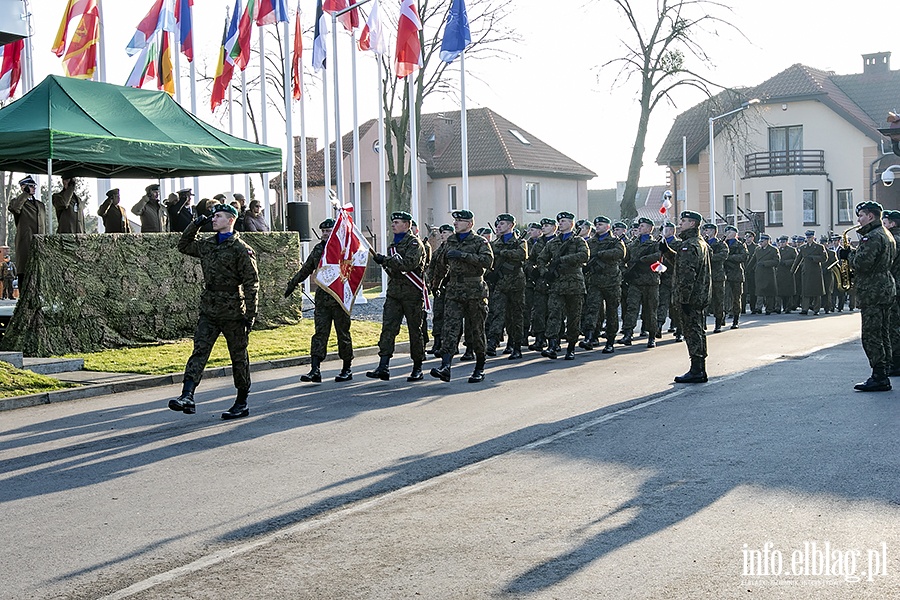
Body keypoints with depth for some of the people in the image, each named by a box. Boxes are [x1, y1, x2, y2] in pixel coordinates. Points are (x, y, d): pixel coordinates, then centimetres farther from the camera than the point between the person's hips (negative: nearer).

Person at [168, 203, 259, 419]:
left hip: (232, 312, -6)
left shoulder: (241, 249, -9)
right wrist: (195, 225, 16)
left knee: (239, 356, 5)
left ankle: (242, 403, 15)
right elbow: (184, 246, 29)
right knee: (199, 351, -7)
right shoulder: (207, 244, 11)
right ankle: (187, 397, -16)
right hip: (209, 310, 6)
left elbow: (251, 283, -10)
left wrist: (250, 314, -13)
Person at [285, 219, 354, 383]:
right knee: (320, 333, -2)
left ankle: (347, 369, 16)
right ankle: (315, 371, -7)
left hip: (340, 298, -5)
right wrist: (292, 284, 26)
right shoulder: (318, 249, 13)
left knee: (343, 334, 4)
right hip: (322, 298, 5)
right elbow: (306, 269, 24)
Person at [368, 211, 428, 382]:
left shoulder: (415, 243, -5)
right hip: (394, 292, 7)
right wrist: (385, 263, 9)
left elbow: (409, 263, -22)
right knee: (388, 327, -7)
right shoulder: (393, 245, 20)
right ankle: (383, 367, -14)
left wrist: (386, 260, -23)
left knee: (415, 331, 2)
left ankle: (418, 368, 12)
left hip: (412, 293, -7)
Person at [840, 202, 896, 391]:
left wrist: (849, 254, -5)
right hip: (886, 289, 11)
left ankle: (879, 378, -8)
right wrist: (853, 254, 13)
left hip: (872, 292, -11)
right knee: (883, 335, 13)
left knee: (871, 336, -8)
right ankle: (885, 373, 16)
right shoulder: (887, 235, 17)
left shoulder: (873, 237, -16)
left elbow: (862, 263, -25)